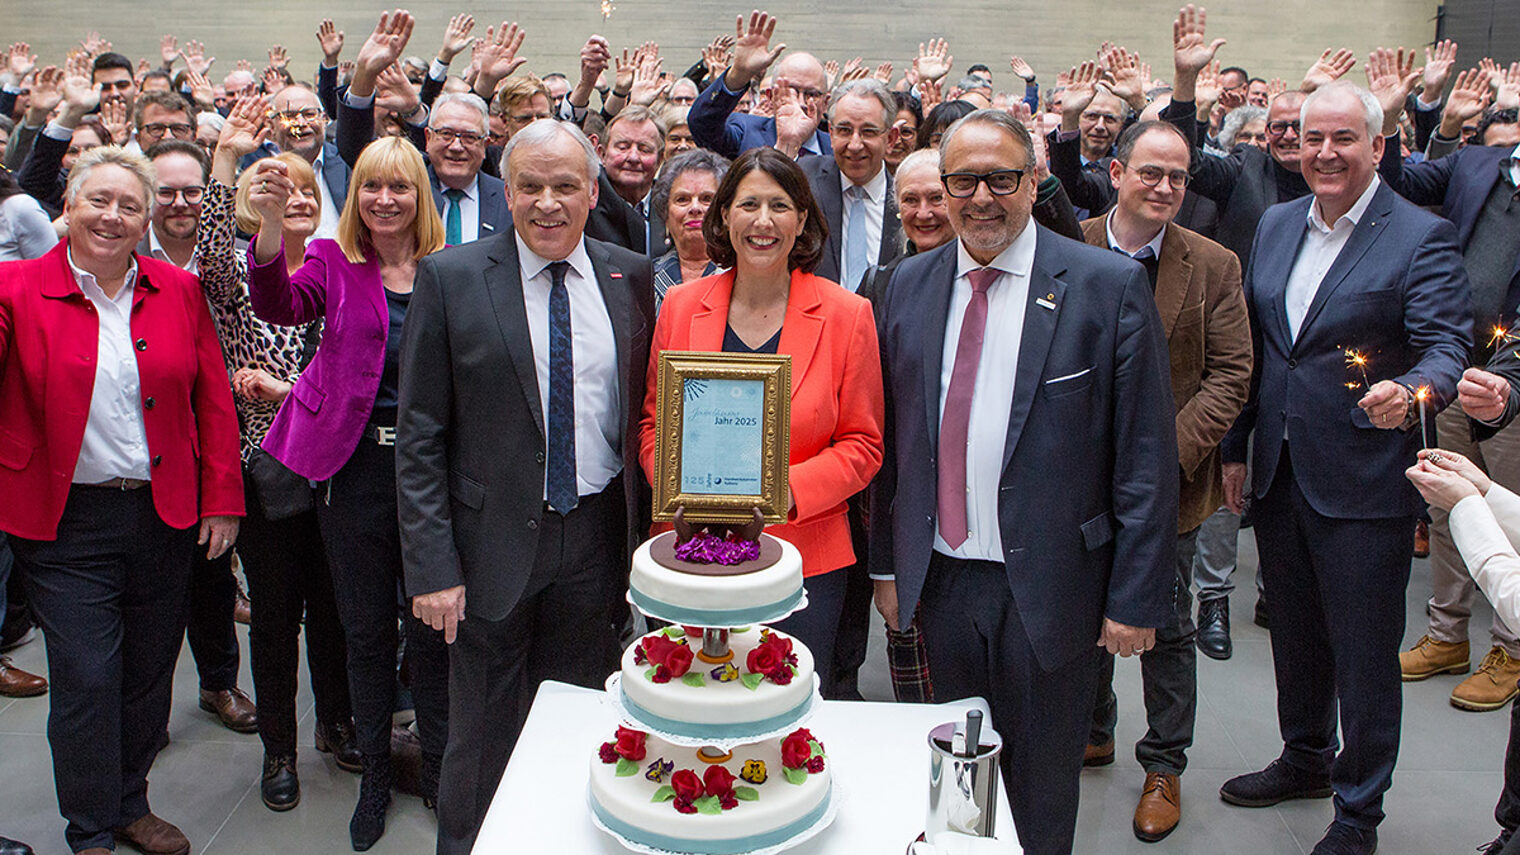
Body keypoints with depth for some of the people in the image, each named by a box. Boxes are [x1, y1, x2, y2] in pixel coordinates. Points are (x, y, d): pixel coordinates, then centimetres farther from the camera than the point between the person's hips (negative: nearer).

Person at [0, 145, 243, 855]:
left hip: (165, 514, 3)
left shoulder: (179, 290, 4)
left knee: (149, 673, 14)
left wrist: (220, 499, 2)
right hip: (66, 522, -3)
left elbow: (213, 401, 5)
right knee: (86, 681, 2)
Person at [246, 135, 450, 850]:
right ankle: (374, 774, 30)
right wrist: (270, 225, -34)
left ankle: (438, 767, 29)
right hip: (354, 469, 0)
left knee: (431, 626, 9)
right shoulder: (334, 262, 2)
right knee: (365, 629, 12)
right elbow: (279, 307, -18)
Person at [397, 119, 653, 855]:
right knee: (483, 742, 12)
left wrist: (642, 537, 3)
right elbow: (419, 439, -6)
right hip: (495, 541, -2)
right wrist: (432, 566, -12)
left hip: (598, 539, 3)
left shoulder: (631, 276, 3)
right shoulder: (450, 278, -6)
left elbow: (644, 410, 7)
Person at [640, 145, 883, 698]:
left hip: (806, 562, -1)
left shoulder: (846, 315, -3)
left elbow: (863, 445, -2)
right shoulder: (680, 306, 3)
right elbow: (654, 424, 10)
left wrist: (788, 490, -17)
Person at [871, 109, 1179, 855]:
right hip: (941, 580, 3)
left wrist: (1135, 597, -10)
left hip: (1050, 586, -3)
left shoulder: (1109, 285, -9)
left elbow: (1147, 456, -9)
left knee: (1041, 794, 15)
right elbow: (892, 438, 7)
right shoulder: (909, 285, 4)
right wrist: (887, 563, 7)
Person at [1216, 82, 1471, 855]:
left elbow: (1448, 348, -16)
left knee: (1364, 654, 7)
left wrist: (1411, 392, -39)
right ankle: (1305, 760, 43)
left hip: (1364, 485, -5)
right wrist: (1234, 447, 11)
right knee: (1294, 635, 21)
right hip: (1279, 474, 6)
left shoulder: (1422, 238, -9)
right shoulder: (1275, 224, 8)